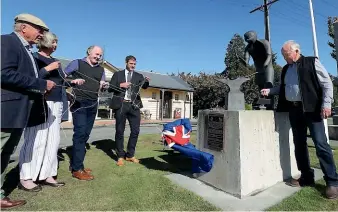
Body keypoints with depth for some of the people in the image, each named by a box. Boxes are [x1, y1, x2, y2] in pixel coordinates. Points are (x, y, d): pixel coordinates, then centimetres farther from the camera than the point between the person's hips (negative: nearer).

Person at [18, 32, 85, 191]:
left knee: (53, 139, 6)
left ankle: (46, 175, 15)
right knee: (36, 139, -6)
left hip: (56, 104, 7)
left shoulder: (54, 61, 20)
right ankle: (25, 178, 7)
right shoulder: (34, 57, 0)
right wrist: (47, 69, -14)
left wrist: (73, 81, 4)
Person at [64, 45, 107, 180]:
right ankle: (77, 169, -4)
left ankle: (75, 164, 20)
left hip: (93, 105, 6)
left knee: (85, 135, 8)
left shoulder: (101, 69, 16)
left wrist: (103, 85, -5)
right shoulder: (77, 63, 3)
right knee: (80, 133, -11)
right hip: (79, 103, -5)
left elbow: (102, 85, 17)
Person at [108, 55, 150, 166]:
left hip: (134, 105, 2)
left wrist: (147, 81, -24)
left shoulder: (138, 76, 13)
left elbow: (144, 87, -3)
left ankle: (130, 155, 18)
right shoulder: (118, 74, 9)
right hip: (121, 104, -1)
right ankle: (120, 156, 18)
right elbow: (110, 88, 5)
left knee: (135, 130, 2)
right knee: (120, 131, 5)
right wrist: (120, 85, -12)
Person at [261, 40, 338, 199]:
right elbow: (283, 87, 21)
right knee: (299, 144, 8)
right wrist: (269, 91, 6)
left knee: (321, 144, -6)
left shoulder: (312, 62, 0)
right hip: (294, 110, 6)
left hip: (311, 108, -5)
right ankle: (306, 177, 19)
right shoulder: (286, 69, 16)